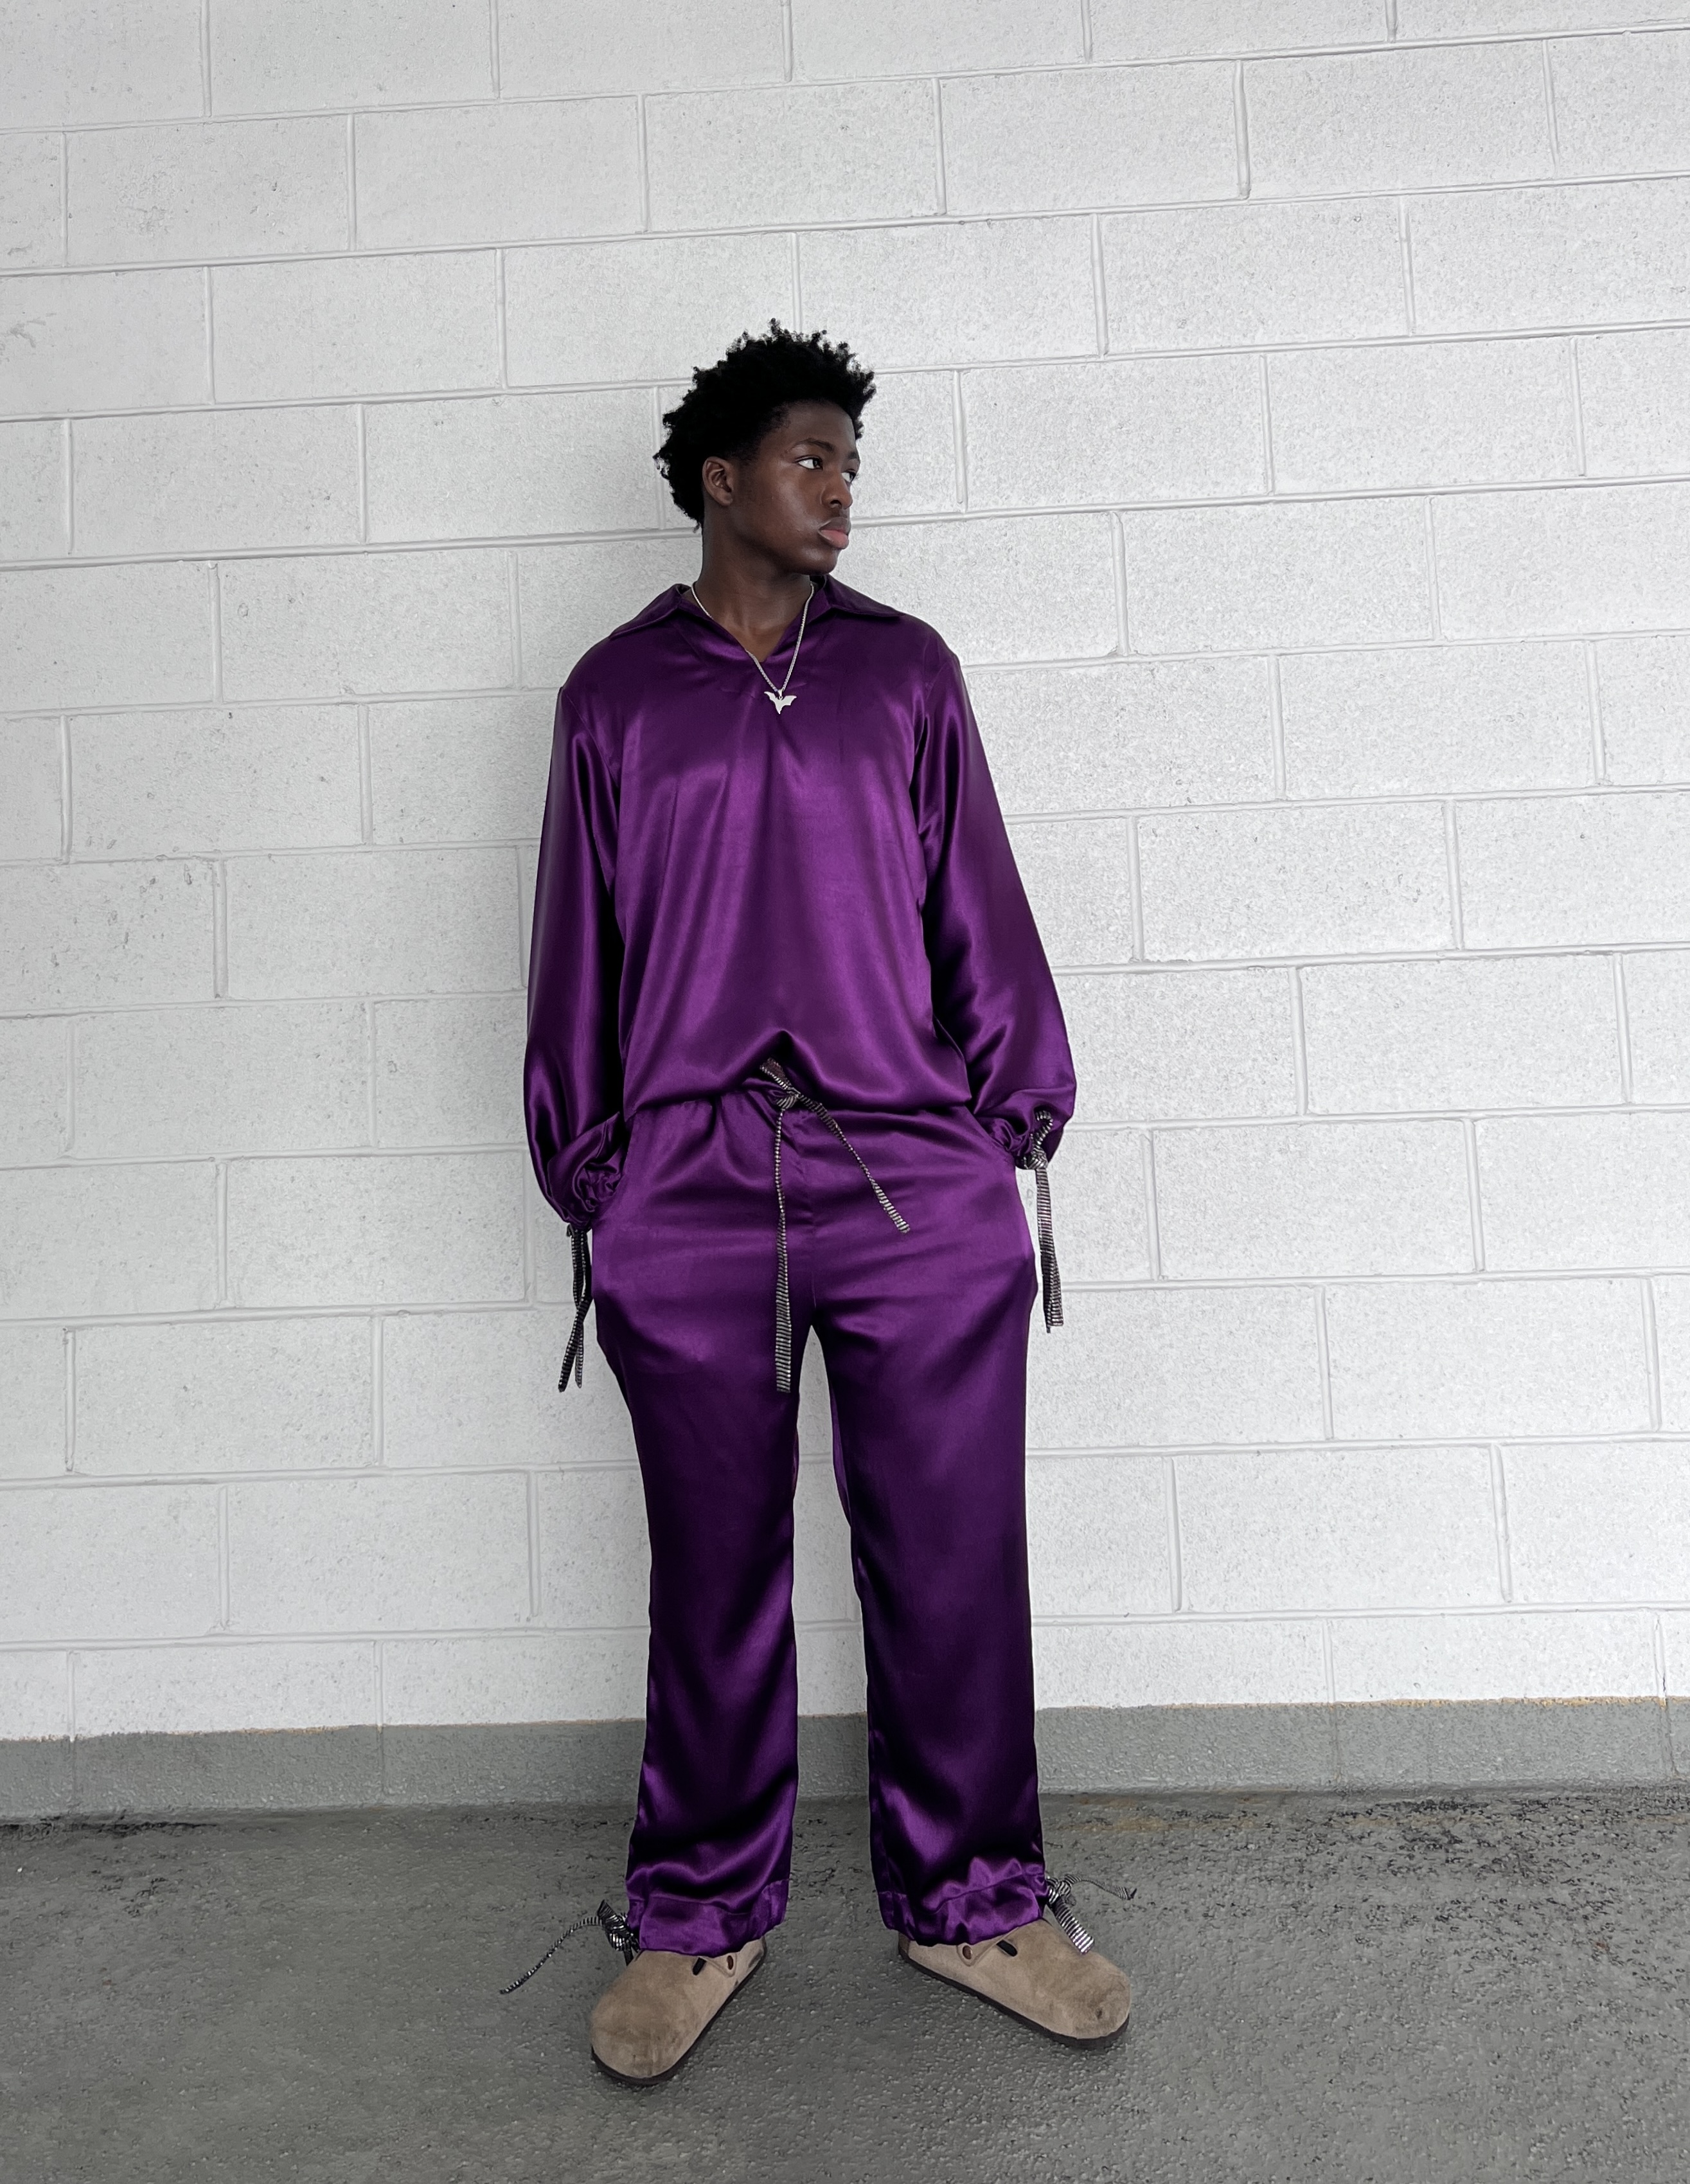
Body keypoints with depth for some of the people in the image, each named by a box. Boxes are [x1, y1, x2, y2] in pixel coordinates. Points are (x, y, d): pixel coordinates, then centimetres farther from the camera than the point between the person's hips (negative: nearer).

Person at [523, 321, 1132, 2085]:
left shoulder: (905, 670, 14)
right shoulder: (613, 694, 12)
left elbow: (980, 906, 12)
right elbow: (576, 949, 12)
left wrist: (1016, 1121, 6)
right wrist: (584, 1172, 10)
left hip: (921, 1182, 1)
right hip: (686, 1197, 0)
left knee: (952, 1557, 6)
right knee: (713, 1573, 9)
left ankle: (968, 1900, 26)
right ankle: (699, 1916, 28)